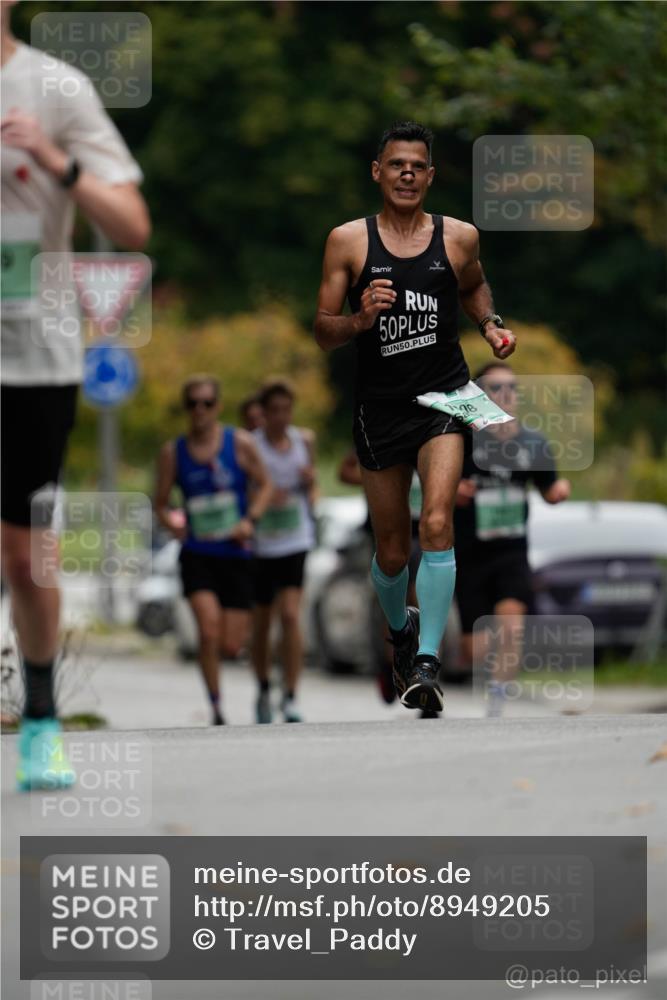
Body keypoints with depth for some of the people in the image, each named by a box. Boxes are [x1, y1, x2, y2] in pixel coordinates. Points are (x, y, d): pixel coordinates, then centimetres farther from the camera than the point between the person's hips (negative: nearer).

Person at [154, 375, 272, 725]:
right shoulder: (173, 452, 2)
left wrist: (251, 519, -8)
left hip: (235, 555, 0)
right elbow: (161, 502, 8)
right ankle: (216, 710, -7)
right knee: (209, 630, -20)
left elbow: (264, 485, 9)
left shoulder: (240, 444, -1)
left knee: (231, 646, -4)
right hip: (197, 555, 0)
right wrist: (170, 522, -14)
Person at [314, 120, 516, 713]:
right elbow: (323, 334, -1)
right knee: (391, 552, 11)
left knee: (436, 525, -23)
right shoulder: (348, 241, -2)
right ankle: (401, 628, 43)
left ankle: (426, 664, -23)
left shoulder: (459, 237, 2)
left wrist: (490, 324, 5)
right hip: (380, 407, 1)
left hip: (444, 396, -1)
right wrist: (360, 320, -21)